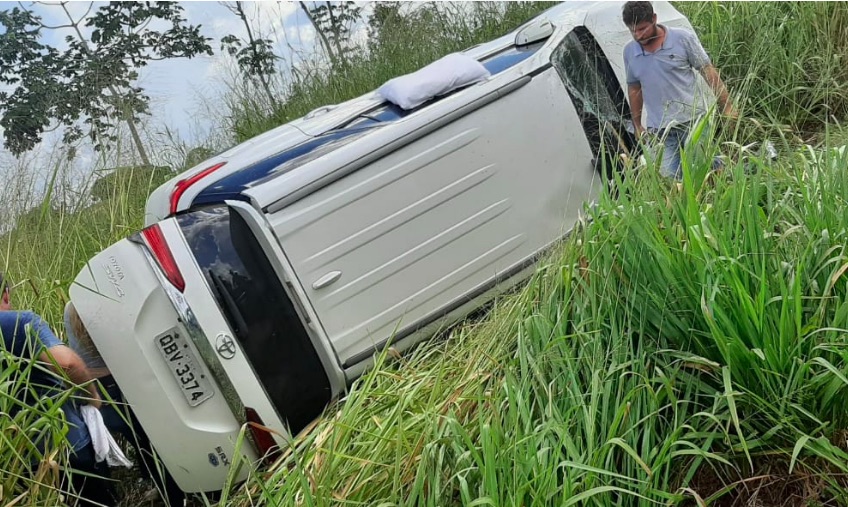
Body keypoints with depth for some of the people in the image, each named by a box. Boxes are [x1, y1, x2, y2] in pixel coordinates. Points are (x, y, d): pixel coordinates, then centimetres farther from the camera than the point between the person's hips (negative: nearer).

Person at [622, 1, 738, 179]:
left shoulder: (683, 38, -6)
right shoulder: (629, 51, 4)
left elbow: (708, 72, 0)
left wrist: (727, 106, -1)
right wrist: (637, 125, 19)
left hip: (692, 122, -2)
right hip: (660, 131, 2)